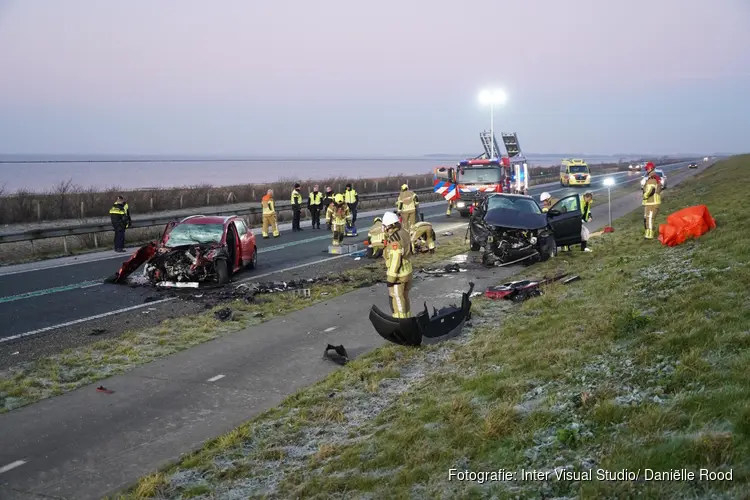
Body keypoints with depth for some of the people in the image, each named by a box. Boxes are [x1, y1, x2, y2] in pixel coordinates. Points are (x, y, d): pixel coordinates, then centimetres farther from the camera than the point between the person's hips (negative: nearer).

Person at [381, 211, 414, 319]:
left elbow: (395, 261, -25)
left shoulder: (394, 241, -26)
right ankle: (407, 319, 34)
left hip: (398, 274, -9)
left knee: (397, 300, 3)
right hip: (407, 271, 9)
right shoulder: (403, 232, 2)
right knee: (404, 297, 22)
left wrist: (390, 278, -19)